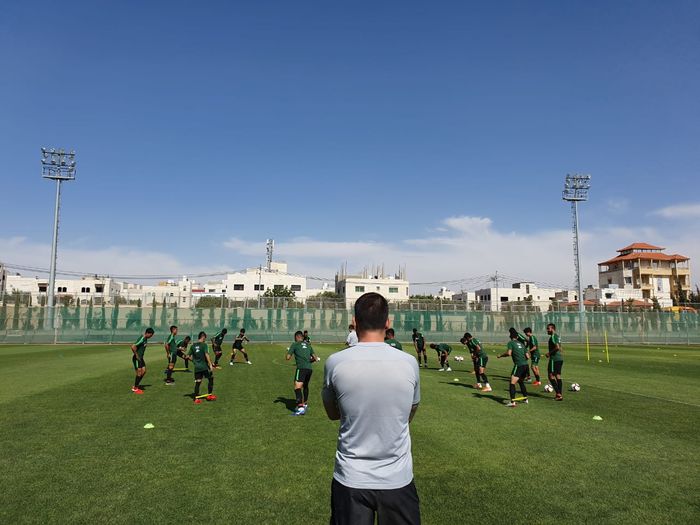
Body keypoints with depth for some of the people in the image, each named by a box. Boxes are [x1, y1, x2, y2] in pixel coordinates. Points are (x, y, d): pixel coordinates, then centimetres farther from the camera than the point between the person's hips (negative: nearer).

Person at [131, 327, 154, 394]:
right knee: (139, 373, -5)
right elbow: (133, 347, -32)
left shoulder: (145, 339, 8)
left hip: (141, 358, 9)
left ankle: (135, 386, 19)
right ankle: (135, 388, 8)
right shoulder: (141, 339, -22)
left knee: (143, 371, 8)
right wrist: (136, 355, -22)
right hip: (137, 358, -9)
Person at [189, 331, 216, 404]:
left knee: (197, 382, 8)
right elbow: (207, 355, -18)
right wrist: (210, 364, -16)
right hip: (205, 366, -5)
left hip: (197, 367, 5)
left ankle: (196, 398, 7)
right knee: (210, 379, 13)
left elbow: (190, 357, 9)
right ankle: (210, 395, 18)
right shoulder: (204, 345, -10)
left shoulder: (193, 346, 6)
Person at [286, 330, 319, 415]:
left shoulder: (294, 344, 6)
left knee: (297, 387, -13)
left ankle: (301, 408, -28)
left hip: (301, 368, -6)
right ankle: (305, 404, 40)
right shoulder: (308, 345, 21)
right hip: (309, 368, 7)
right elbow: (315, 358, 19)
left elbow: (288, 357, 2)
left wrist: (288, 352, 24)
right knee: (305, 386, 26)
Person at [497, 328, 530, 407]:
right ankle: (525, 399, 33)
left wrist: (501, 355, 0)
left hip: (519, 365, -7)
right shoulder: (521, 344, 18)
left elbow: (509, 353, -15)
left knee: (512, 383, -9)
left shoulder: (511, 343, 0)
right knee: (521, 382, 27)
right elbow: (527, 356, 15)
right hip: (525, 365, 7)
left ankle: (512, 402, -19)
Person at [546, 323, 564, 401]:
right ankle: (559, 394, 13)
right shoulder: (557, 336, 17)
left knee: (551, 376, -5)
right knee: (558, 376, 11)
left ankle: (558, 394, -10)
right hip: (560, 358, 10)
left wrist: (549, 353, -14)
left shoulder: (553, 336, -14)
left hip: (554, 359, -10)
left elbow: (557, 347, -25)